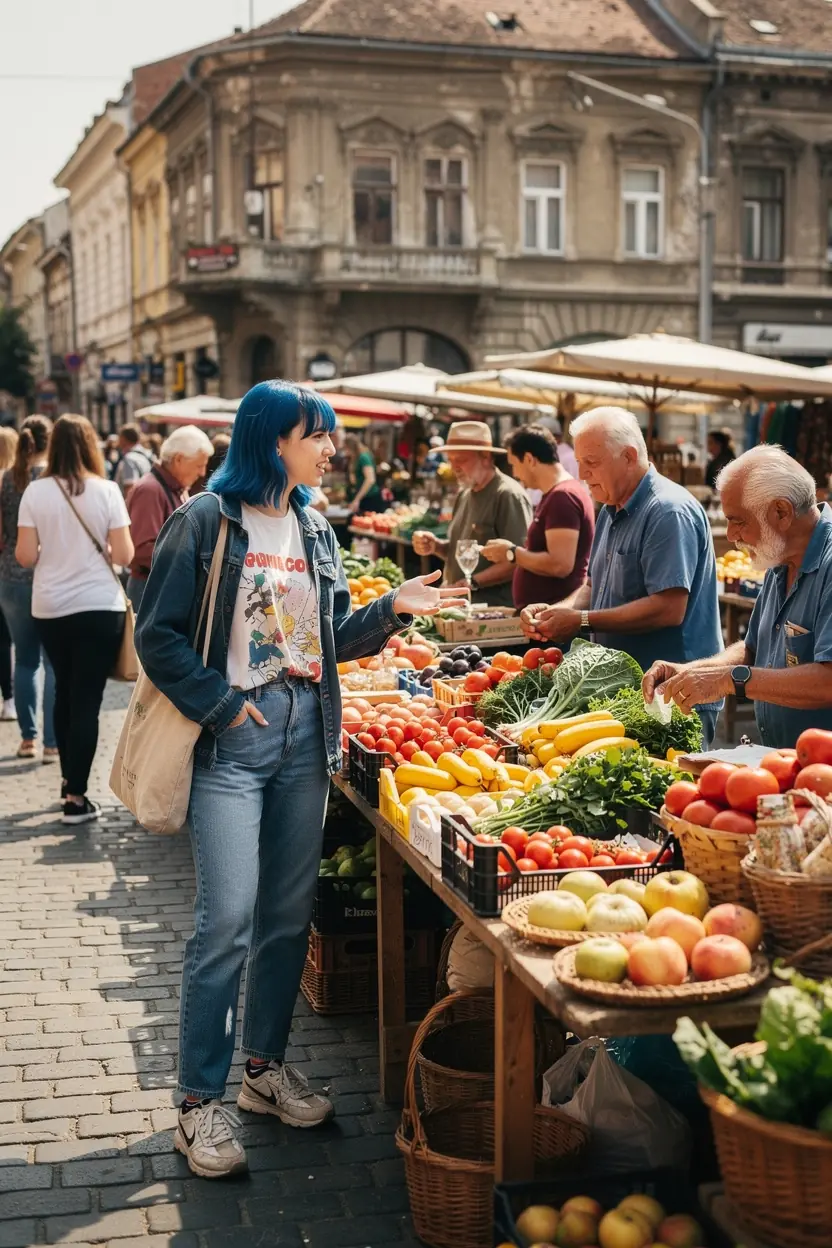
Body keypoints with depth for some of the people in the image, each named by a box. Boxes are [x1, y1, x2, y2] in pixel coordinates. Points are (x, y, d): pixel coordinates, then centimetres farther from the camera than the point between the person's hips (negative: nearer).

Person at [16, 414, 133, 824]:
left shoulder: (35, 491, -4)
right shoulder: (107, 490, -7)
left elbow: (26, 556, -5)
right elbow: (123, 555, -9)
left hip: (50, 608, 3)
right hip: (100, 607, -3)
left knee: (64, 692, 21)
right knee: (87, 699, 0)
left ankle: (69, 780, 32)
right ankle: (76, 797, 0)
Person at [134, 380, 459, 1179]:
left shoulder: (314, 529, 12)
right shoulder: (206, 521, -7)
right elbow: (158, 635, -8)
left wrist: (392, 609, 2)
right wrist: (219, 704, -13)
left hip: (304, 737, 6)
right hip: (232, 740, -6)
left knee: (289, 914, 12)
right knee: (227, 919, -9)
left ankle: (266, 1065, 28)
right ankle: (199, 1101, 3)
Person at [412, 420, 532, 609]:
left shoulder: (508, 495, -12)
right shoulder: (464, 494, 15)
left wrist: (473, 582, -20)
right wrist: (436, 546, 6)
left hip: (494, 608, -8)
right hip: (459, 603, 8)